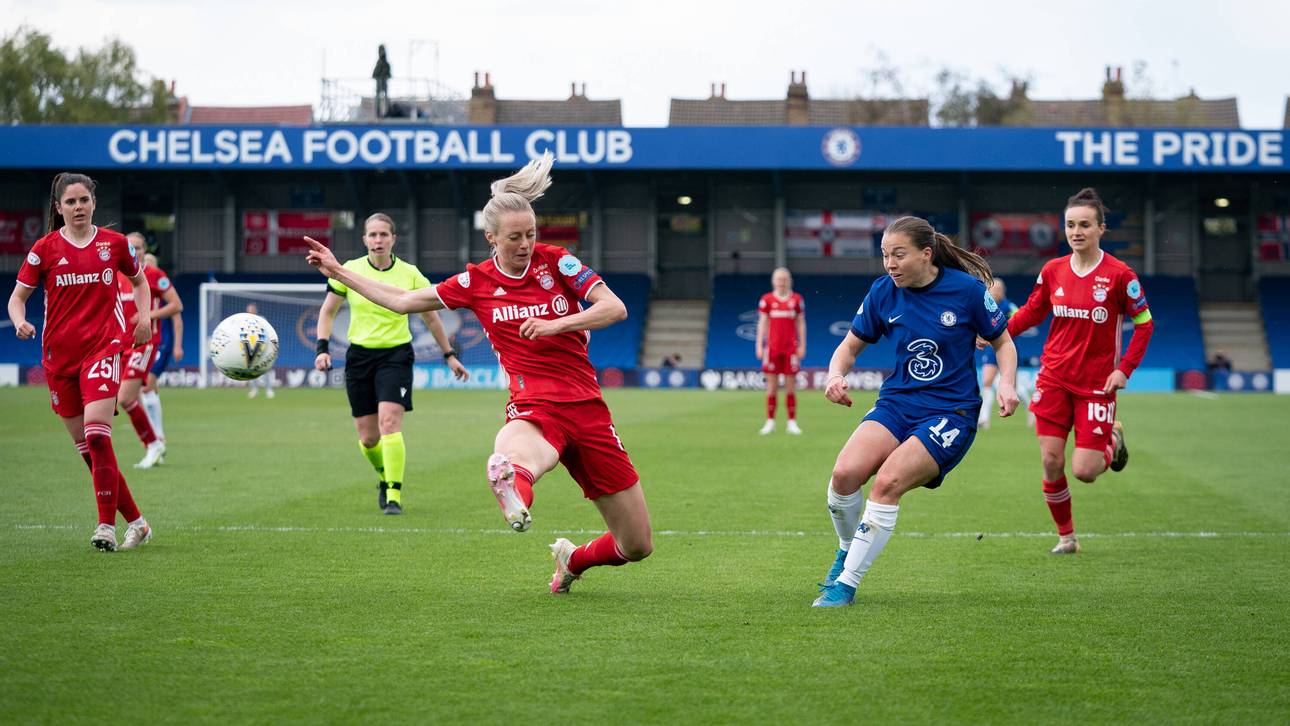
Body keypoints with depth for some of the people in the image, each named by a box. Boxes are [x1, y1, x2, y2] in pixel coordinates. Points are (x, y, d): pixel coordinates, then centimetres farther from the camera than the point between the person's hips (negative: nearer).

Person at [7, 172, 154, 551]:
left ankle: (107, 525, -17)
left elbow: (139, 280, 21)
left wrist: (144, 316, 6)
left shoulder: (114, 243, 4)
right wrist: (20, 322, -15)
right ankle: (135, 520, 15)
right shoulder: (45, 248, 2)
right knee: (84, 444, 4)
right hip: (59, 353, 2)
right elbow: (17, 296, 6)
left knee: (96, 433, -20)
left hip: (103, 346, -2)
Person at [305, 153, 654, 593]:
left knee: (637, 547, 6)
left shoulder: (555, 262, 3)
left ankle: (573, 560, 34)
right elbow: (402, 300, 16)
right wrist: (338, 272, 16)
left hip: (587, 408, 1)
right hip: (535, 409, -1)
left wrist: (556, 324, -19)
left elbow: (615, 308, -6)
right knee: (504, 466, -43)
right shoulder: (477, 282, 5)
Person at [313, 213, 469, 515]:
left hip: (396, 355, -2)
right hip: (359, 356, 2)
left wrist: (450, 356, 13)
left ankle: (394, 496, -16)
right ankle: (385, 476, 36)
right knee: (367, 438, 4)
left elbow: (431, 318, 10)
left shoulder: (410, 274, -3)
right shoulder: (350, 271, -2)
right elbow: (327, 311, 10)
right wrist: (323, 348, -2)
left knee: (389, 422, -21)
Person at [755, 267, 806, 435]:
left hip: (791, 348, 0)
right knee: (772, 386, 2)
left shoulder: (797, 299, 5)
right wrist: (759, 346, -1)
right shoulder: (766, 300, 3)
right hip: (772, 347, 0)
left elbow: (801, 324, 8)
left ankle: (792, 423, 5)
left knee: (791, 386, 1)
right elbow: (762, 323, 5)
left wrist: (802, 346, 3)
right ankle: (770, 422, 8)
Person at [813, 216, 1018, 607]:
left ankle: (846, 583, -15)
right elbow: (850, 346, 12)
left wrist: (1007, 384, -14)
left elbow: (1003, 342, 5)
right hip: (897, 403, 4)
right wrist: (836, 374, -9)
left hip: (951, 412, -4)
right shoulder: (883, 292, 1)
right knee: (845, 472, -23)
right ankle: (847, 549, 8)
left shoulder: (967, 289, -8)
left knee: (888, 481, -26)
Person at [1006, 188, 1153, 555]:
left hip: (1096, 383, -3)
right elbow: (1032, 311, 14)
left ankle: (1113, 441, 28)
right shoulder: (1053, 270, 1)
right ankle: (1065, 536, 18)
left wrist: (1125, 369, -9)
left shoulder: (1119, 275, -10)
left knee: (1084, 471, -7)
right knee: (1051, 463, -2)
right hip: (1054, 378, 3)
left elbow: (1144, 322, -2)